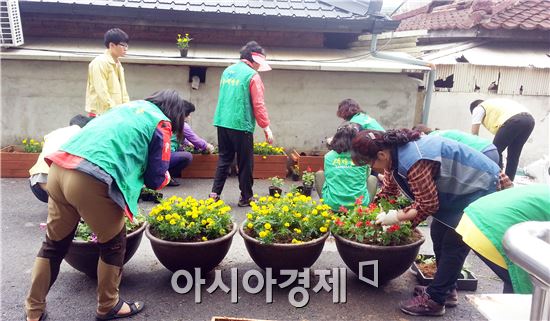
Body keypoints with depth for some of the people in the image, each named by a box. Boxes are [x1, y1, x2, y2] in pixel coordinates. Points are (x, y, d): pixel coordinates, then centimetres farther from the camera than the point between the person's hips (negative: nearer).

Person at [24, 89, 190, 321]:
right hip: (91, 180, -7)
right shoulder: (161, 124, 6)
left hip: (59, 168, 7)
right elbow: (156, 179, 7)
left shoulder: (130, 106, 27)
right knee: (113, 244, 15)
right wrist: (165, 178, 28)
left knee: (54, 243, 22)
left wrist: (137, 171, 35)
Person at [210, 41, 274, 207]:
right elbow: (258, 105, -11)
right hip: (241, 125, -7)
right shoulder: (252, 76, -9)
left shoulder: (228, 71, 14)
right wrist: (266, 128, -7)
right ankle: (246, 198, 14)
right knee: (245, 163, 5)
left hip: (222, 123, 7)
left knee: (224, 159, 14)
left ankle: (215, 193, 11)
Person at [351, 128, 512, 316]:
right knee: (438, 234, 12)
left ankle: (434, 300, 3)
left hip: (482, 189, -10)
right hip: (461, 188, 10)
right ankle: (447, 290, 24)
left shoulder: (413, 161, -35)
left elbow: (427, 205, -27)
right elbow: (388, 191, 8)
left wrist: (397, 217, -18)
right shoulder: (394, 153, -4)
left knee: (453, 243, -7)